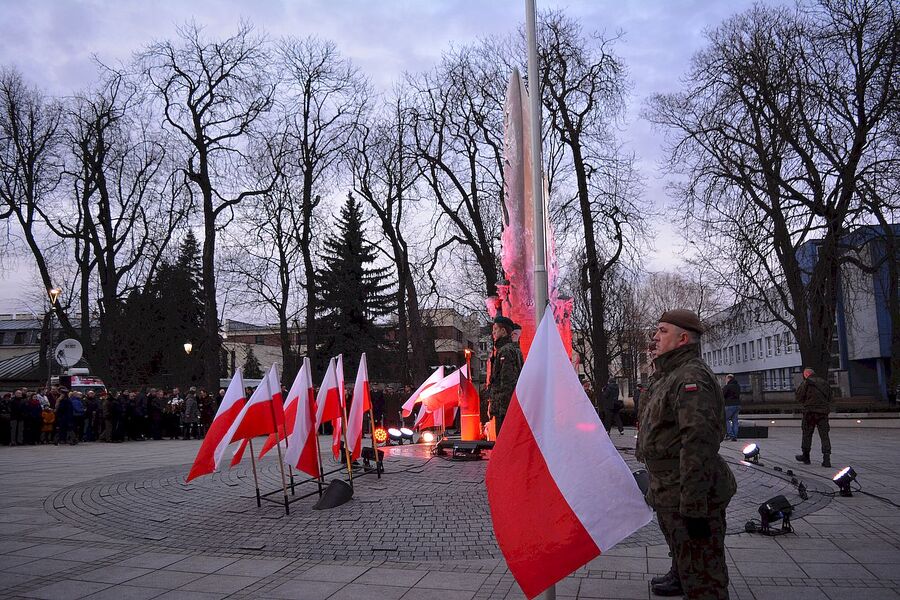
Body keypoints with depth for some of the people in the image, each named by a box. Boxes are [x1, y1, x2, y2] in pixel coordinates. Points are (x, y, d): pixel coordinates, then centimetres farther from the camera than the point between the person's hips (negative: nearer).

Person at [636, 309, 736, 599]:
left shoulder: (692, 377, -20)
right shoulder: (668, 376, 15)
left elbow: (698, 444, -28)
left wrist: (693, 506, -30)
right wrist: (658, 489, 26)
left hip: (687, 496, -10)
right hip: (670, 493, 10)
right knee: (682, 553, 30)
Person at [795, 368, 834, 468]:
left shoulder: (806, 383, -4)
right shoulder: (825, 383, 12)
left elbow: (799, 396, -5)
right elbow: (830, 398, 16)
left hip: (810, 411, -4)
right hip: (823, 412, 4)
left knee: (807, 434, 8)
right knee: (824, 435, 2)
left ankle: (805, 456, 17)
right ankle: (826, 459, -7)